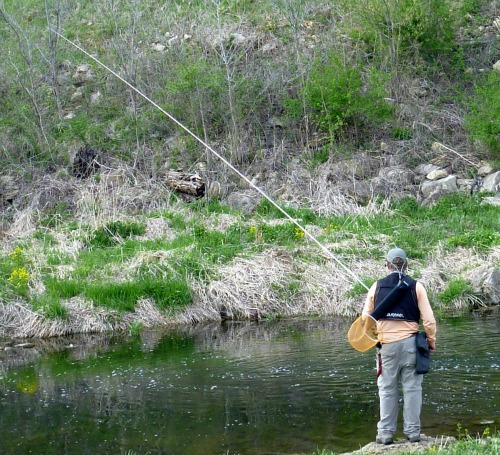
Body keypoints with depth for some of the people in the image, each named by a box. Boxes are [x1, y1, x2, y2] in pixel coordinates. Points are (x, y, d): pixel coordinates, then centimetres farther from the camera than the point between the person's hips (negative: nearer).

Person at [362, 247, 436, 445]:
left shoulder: (376, 287, 4)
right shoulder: (415, 286, 0)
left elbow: (365, 318, 8)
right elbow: (428, 319, -4)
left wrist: (373, 337, 24)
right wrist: (432, 341, 9)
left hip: (386, 344, 1)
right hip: (410, 342, -1)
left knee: (387, 389, 8)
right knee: (412, 388, 6)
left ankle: (385, 433, 9)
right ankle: (412, 431, 8)